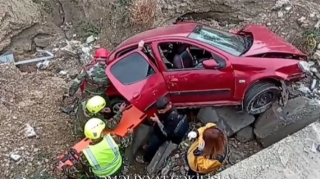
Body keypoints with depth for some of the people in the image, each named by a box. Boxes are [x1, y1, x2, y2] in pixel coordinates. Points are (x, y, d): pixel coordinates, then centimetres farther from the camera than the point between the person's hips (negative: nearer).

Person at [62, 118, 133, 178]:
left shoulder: (86, 154, -34)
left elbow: (75, 171, -18)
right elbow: (125, 142, -10)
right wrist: (130, 133, 12)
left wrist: (64, 168, 3)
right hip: (119, 168, 2)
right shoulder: (112, 138, -32)